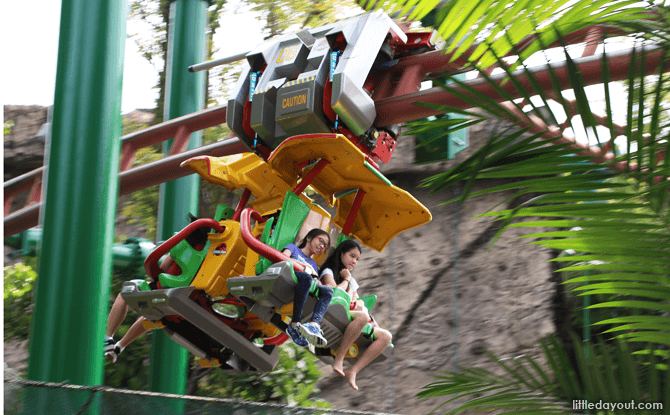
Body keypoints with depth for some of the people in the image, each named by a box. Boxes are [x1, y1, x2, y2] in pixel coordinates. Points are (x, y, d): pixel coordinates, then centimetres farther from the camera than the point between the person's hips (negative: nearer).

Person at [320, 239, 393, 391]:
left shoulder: (352, 281, 34)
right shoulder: (328, 272, 10)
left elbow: (359, 303, 27)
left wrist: (359, 304, 5)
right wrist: (346, 279, 7)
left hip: (350, 319, 8)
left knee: (386, 336, -14)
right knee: (362, 316, -38)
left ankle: (353, 372, -24)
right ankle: (339, 360, -34)